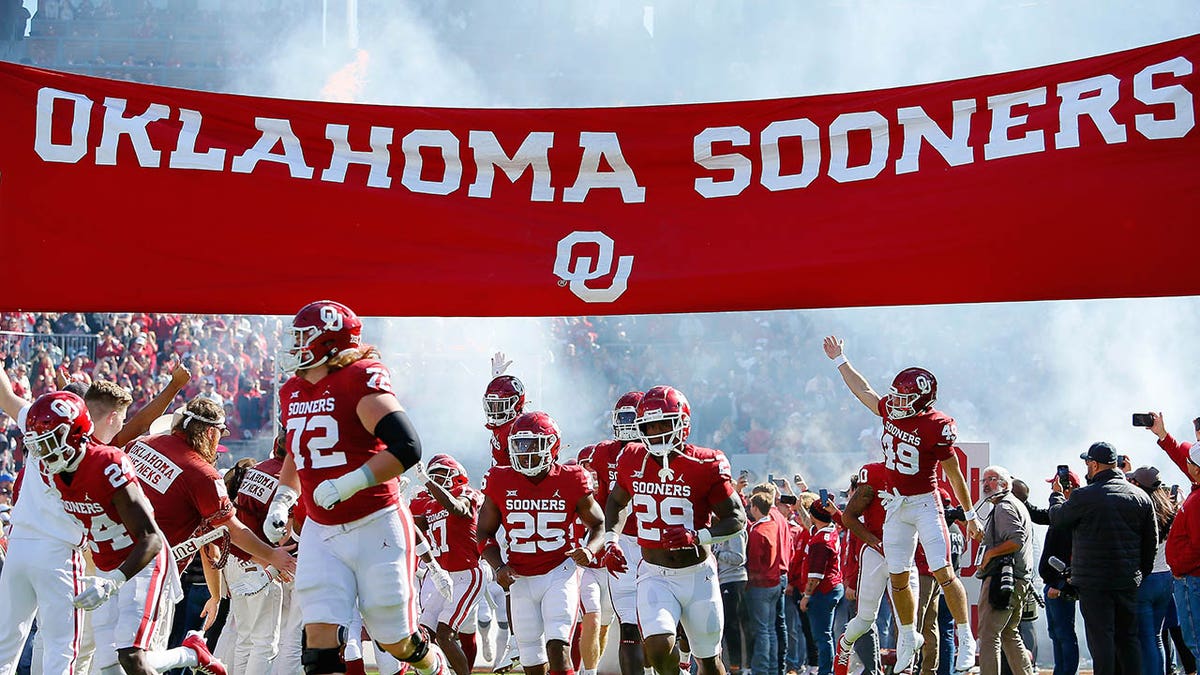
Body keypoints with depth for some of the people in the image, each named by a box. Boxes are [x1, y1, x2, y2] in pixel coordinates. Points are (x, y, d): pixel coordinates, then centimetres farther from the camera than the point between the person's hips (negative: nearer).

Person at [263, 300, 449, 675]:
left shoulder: (360, 380, -16)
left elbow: (407, 448, -24)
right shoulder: (291, 393, 10)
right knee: (320, 638, -7)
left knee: (396, 642, 7)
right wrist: (282, 500, 13)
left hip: (375, 528, -6)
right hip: (321, 533, 6)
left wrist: (347, 485, -25)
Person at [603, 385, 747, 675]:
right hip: (654, 575, 1)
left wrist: (699, 536, -24)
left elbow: (737, 518, -8)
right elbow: (616, 501, 18)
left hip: (698, 576, -1)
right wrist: (610, 537, 2)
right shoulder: (633, 460, -2)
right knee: (658, 646, -22)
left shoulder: (705, 466, -13)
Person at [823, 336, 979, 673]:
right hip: (897, 505, 6)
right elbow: (864, 391, 19)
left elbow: (954, 473, -10)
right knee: (898, 577, 10)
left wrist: (970, 514, -4)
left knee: (943, 573, -11)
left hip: (925, 504, -6)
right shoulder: (891, 411, 0)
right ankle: (909, 637, 28)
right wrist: (840, 360, 27)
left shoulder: (937, 426, -18)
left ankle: (966, 640, -1)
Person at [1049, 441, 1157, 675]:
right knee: (1128, 638, 11)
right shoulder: (1141, 497, 3)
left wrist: (1056, 495, 24)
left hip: (1094, 582, -5)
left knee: (1100, 638, -3)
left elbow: (1056, 519, 5)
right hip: (1129, 582, 5)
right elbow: (1152, 542, 9)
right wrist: (1141, 573, 19)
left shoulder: (1083, 496, -13)